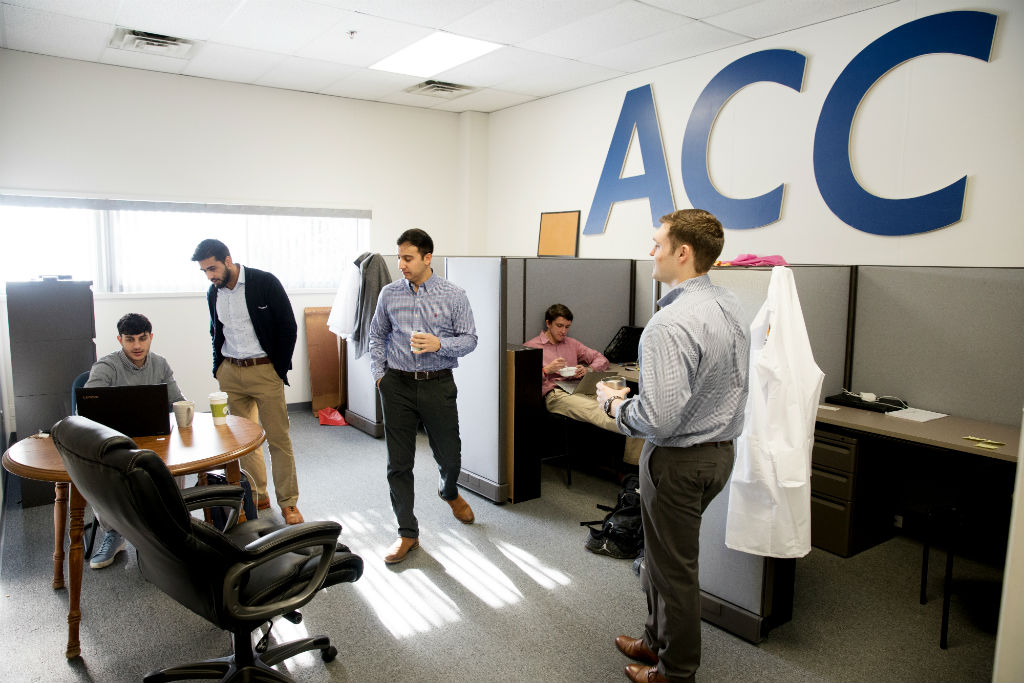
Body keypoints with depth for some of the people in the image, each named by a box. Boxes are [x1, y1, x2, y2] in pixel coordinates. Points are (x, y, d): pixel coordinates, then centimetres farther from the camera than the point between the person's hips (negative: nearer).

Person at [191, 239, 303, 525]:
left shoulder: (265, 283, -10)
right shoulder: (213, 292, 7)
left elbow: (288, 327, -7)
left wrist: (280, 369, -8)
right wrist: (218, 366, 10)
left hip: (264, 370, -5)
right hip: (230, 373, 5)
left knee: (278, 439, -2)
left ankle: (288, 502, 9)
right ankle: (258, 496, 23)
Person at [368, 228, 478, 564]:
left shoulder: (454, 295, -4)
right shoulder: (389, 294, 3)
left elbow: (469, 339, -2)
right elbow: (377, 335, 15)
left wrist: (439, 344, -20)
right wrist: (379, 373, 5)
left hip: (438, 385, -1)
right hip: (397, 385, 2)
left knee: (448, 453, 11)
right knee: (399, 462, 4)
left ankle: (449, 491, 48)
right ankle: (408, 533, 17)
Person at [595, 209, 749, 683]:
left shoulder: (670, 324, -28)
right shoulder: (729, 305, 3)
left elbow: (657, 419, -32)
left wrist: (614, 402, -12)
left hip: (678, 460, -9)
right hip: (720, 449, 9)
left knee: (673, 567, 11)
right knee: (663, 554, 25)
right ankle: (658, 641, 44)